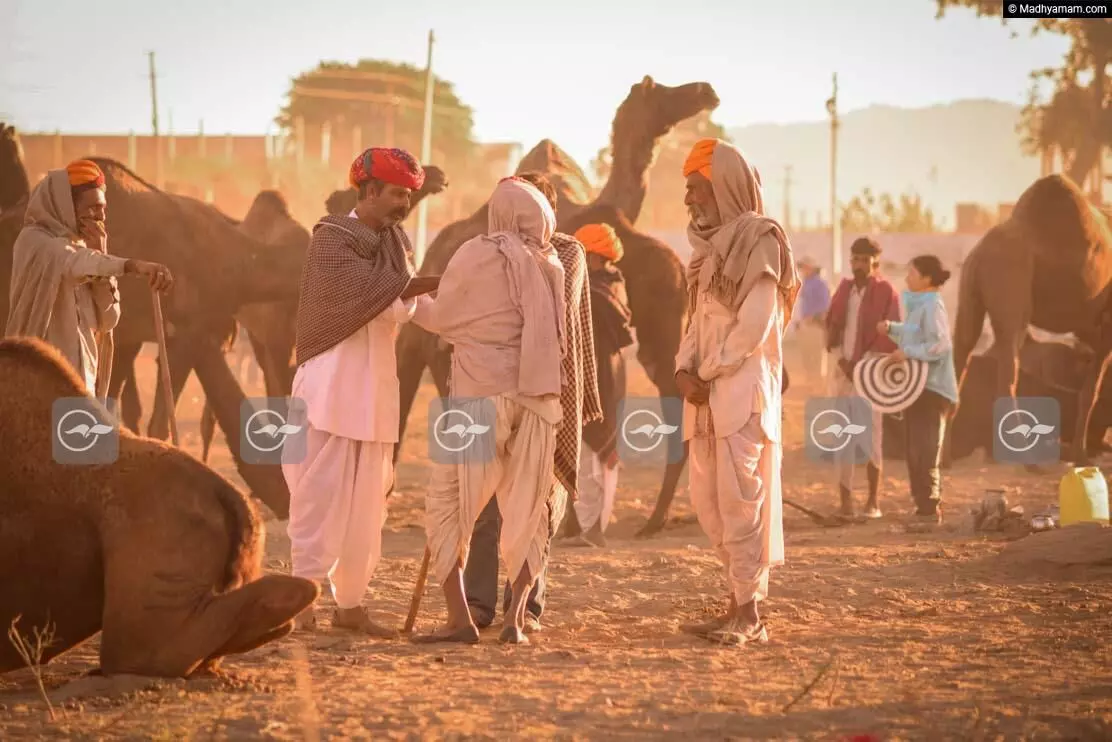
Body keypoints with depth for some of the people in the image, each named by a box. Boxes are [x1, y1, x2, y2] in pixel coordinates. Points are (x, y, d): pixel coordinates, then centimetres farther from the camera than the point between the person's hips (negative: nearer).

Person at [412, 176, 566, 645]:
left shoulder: (475, 255, -5)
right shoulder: (551, 268, 8)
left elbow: (441, 318, 3)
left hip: (480, 395, -4)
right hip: (536, 397, 4)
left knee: (449, 505, 4)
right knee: (527, 513, 11)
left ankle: (459, 618, -5)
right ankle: (515, 619, -1)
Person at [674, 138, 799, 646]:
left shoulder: (758, 242, -8)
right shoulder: (711, 246, 17)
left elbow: (754, 325, -15)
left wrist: (708, 373, -10)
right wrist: (685, 367, -1)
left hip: (743, 389, -9)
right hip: (708, 394, 9)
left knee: (739, 500, -9)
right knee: (707, 500, 8)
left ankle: (748, 614, -6)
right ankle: (742, 602, 15)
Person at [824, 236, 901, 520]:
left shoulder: (886, 292, -3)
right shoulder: (844, 289, 12)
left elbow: (888, 336, -7)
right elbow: (832, 327, 11)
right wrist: (842, 360, -4)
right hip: (842, 372, 5)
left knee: (871, 435, -7)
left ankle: (874, 501, -1)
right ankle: (846, 499, 3)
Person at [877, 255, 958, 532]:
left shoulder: (932, 306, -14)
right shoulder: (917, 304, 16)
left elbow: (940, 344, -23)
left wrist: (907, 352, -22)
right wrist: (891, 328, 13)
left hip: (931, 389, -10)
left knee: (925, 453, -8)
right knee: (916, 452, 12)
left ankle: (929, 511, -5)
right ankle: (926, 506, 18)